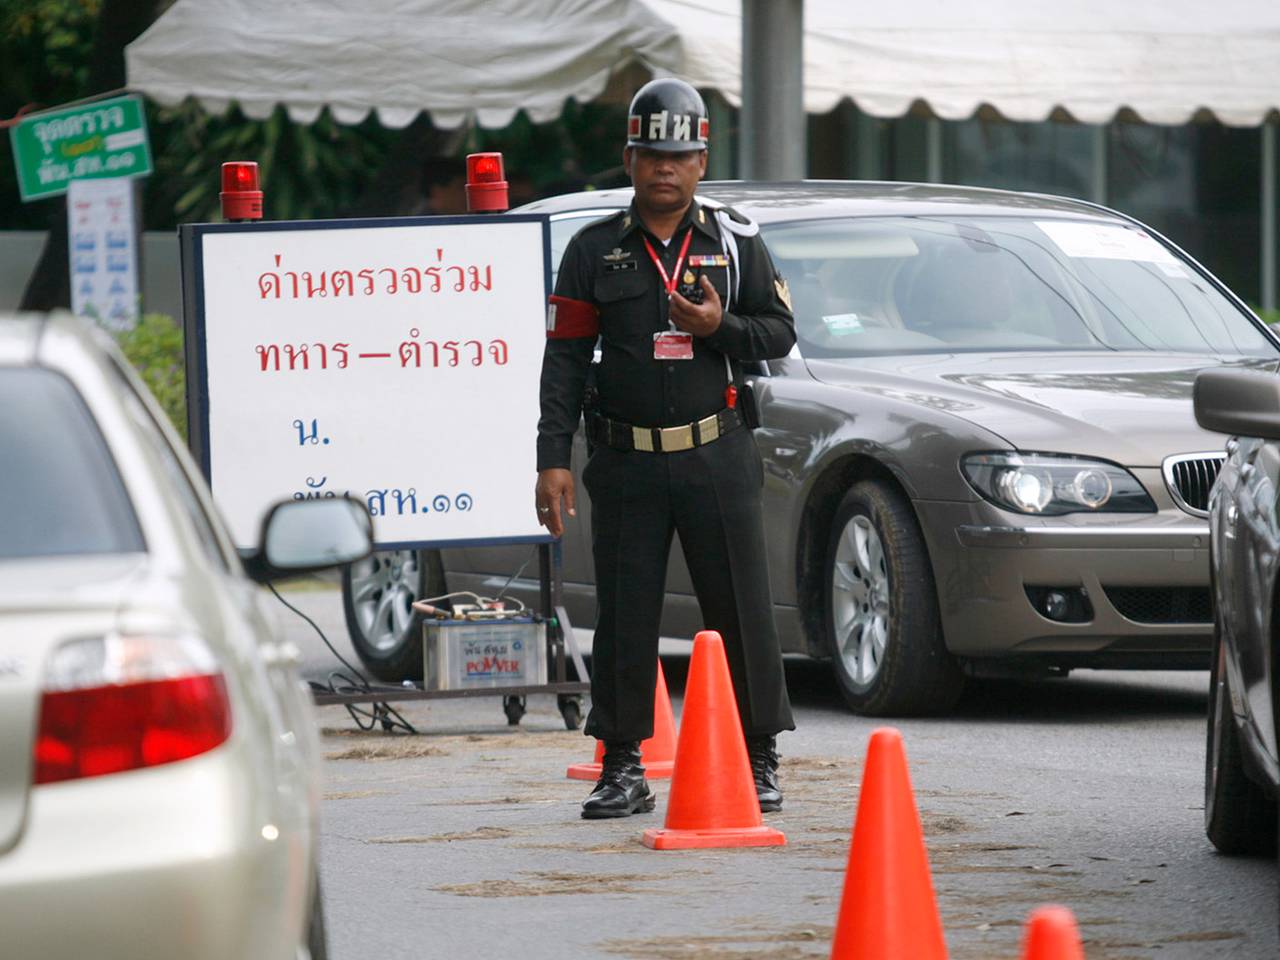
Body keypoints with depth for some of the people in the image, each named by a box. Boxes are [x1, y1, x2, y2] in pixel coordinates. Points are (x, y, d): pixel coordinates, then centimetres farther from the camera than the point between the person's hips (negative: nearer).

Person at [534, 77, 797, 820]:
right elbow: (564, 359, 3)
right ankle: (624, 769, 9)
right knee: (625, 618, 2)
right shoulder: (595, 252, 5)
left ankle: (760, 763, 8)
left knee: (744, 612, 0)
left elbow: (780, 333, 7)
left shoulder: (737, 242, 6)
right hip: (627, 460, 0)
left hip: (718, 458, 0)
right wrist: (554, 459, -4)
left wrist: (720, 327, -13)